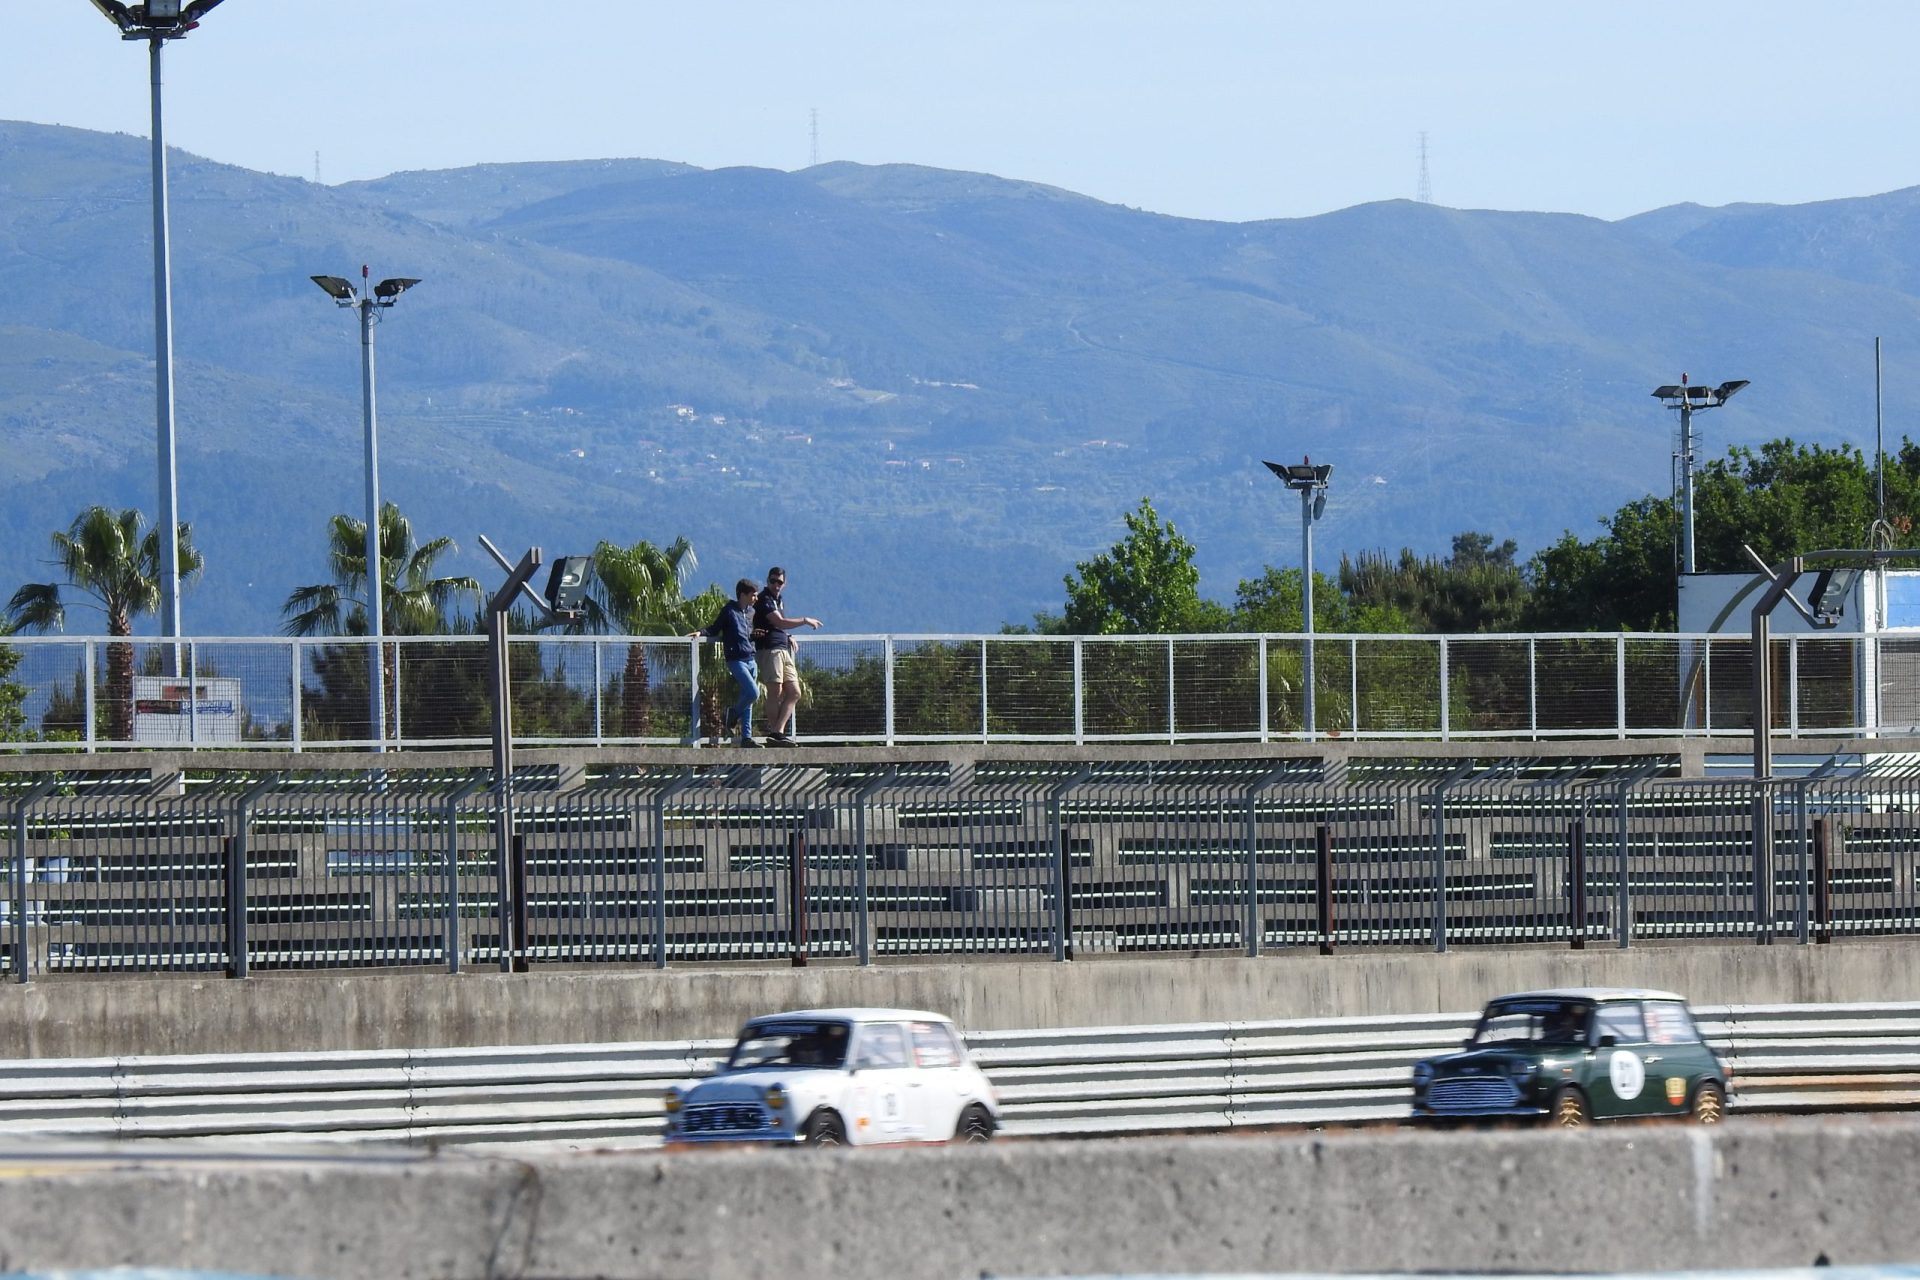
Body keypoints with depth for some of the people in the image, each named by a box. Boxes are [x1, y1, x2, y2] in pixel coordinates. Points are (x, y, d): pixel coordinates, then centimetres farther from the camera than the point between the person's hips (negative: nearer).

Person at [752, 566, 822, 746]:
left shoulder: (777, 600, 22)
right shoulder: (764, 599, -7)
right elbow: (780, 622, -18)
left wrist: (788, 638, 13)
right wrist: (805, 621, -11)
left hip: (783, 649, 9)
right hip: (769, 649, -9)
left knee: (794, 693, 3)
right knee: (775, 693, -9)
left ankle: (778, 731, -1)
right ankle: (774, 732, -6)